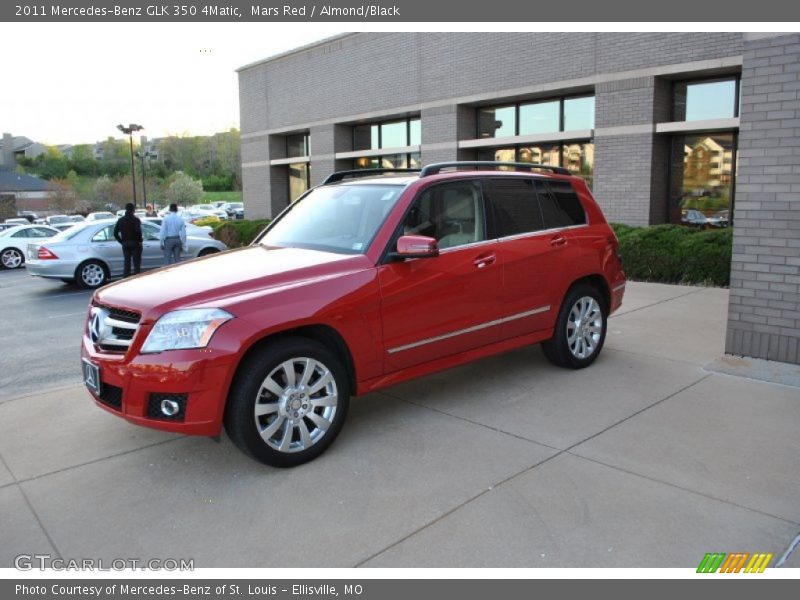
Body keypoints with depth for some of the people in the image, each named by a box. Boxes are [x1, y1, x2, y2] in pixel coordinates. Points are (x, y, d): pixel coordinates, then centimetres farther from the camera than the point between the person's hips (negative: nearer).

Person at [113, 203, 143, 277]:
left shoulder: (121, 220, 9)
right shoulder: (135, 219, -9)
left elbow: (115, 233, 8)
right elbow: (138, 231, -22)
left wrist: (122, 241, 11)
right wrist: (139, 241, -9)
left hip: (125, 244, 5)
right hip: (135, 243, -5)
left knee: (126, 263, 9)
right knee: (136, 263, 0)